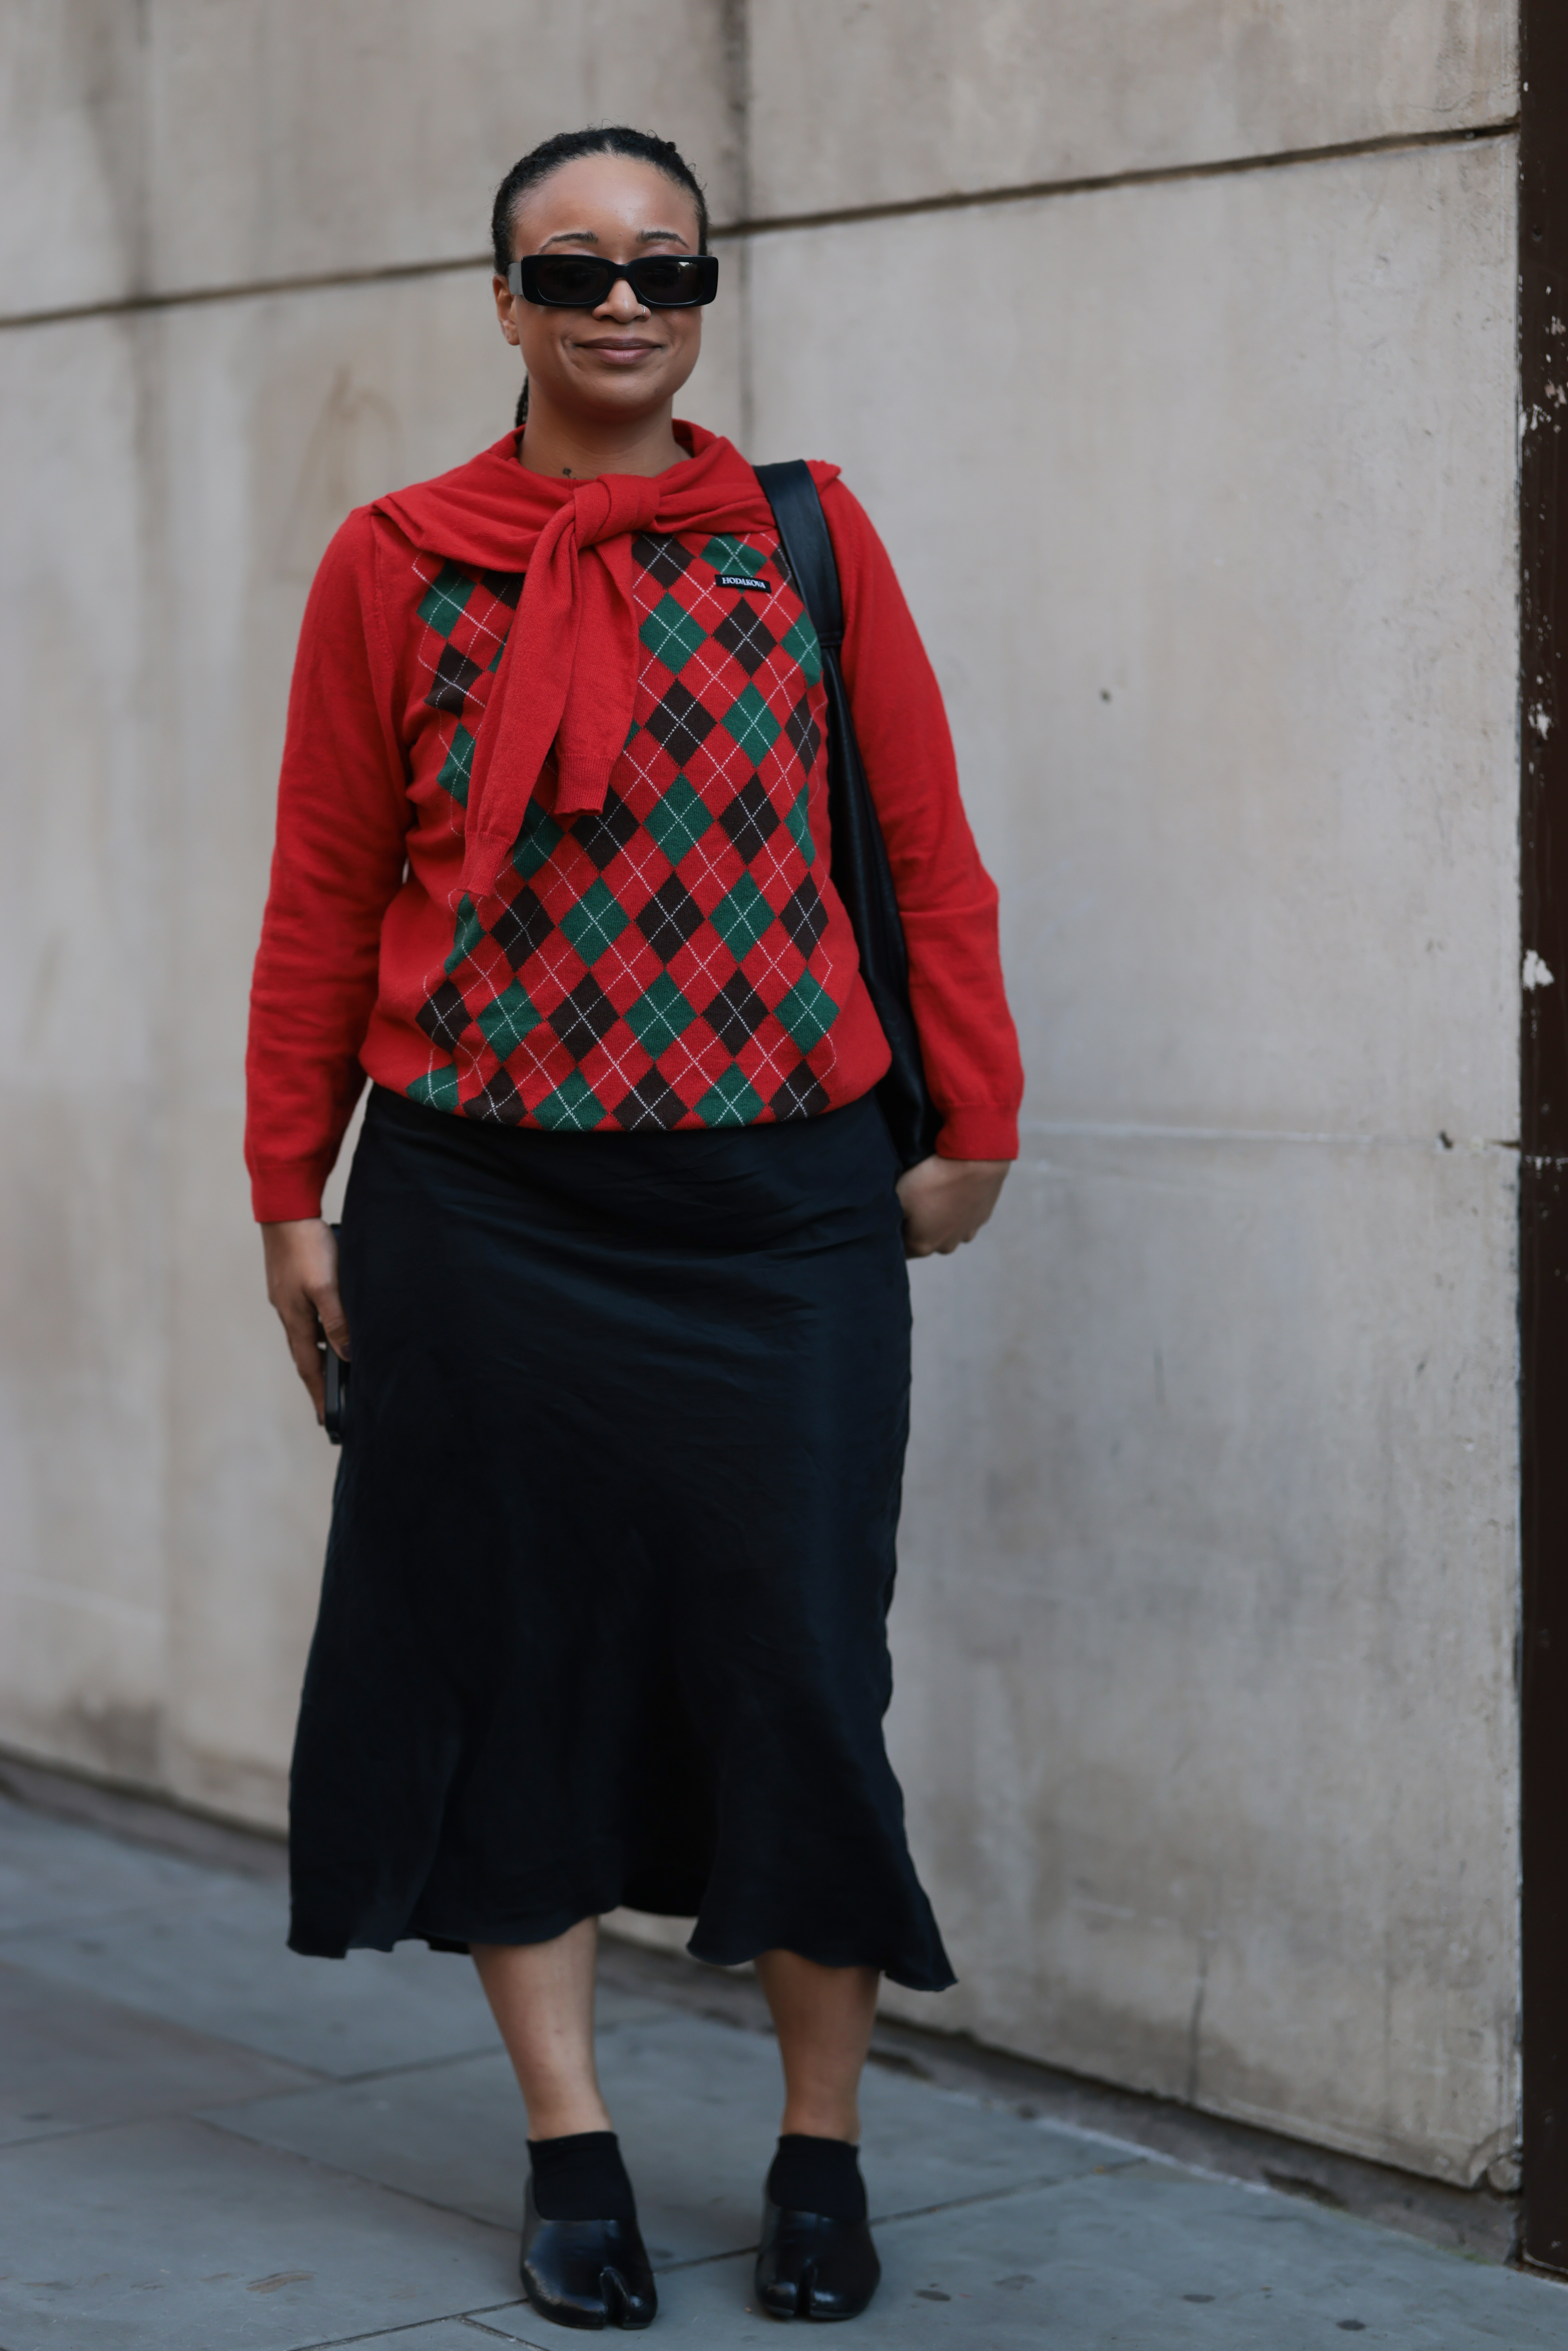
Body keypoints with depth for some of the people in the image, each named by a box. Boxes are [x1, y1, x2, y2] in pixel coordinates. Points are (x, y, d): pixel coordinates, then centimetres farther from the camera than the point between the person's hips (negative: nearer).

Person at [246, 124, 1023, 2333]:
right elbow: (325, 895, 6)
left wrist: (971, 1125, 4)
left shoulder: (807, 536, 4)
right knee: (515, 1655, 6)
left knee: (796, 1666, 1)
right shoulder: (397, 564, 3)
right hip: (484, 1213, 1)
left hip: (778, 1201, 0)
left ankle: (820, 2154, 17)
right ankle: (572, 2151, 19)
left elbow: (928, 849, 6)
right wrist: (292, 1192, 6)